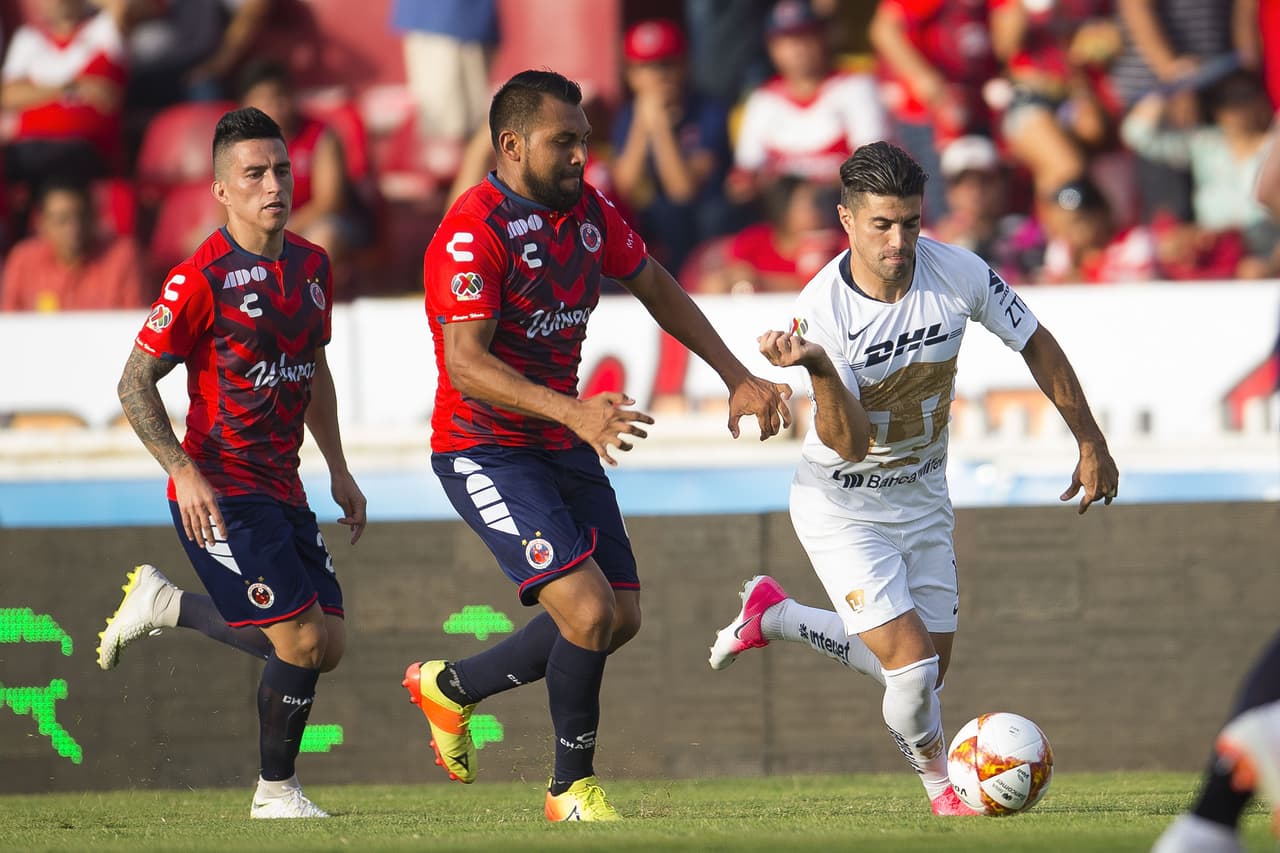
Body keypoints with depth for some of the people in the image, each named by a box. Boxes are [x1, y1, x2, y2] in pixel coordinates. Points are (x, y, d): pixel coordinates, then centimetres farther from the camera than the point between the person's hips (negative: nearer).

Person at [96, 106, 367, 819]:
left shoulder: (313, 266, 7)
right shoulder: (201, 279, -15)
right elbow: (136, 384, -12)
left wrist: (338, 470, 18)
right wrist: (185, 472, -23)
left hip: (281, 489, 8)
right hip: (220, 495, -8)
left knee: (327, 647, 6)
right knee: (303, 640, -13)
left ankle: (165, 606, 22)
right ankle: (277, 792, 7)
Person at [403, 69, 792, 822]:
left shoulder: (587, 209, 4)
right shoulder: (473, 233, -21)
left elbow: (656, 288, 18)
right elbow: (466, 365, -29)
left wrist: (738, 377, 13)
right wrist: (572, 411, -41)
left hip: (564, 446, 8)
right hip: (486, 453, -8)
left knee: (622, 616, 6)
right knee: (590, 610, -18)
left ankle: (450, 686, 24)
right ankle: (573, 788, 2)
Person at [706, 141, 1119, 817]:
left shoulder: (956, 273, -16)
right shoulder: (821, 310, -26)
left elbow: (1036, 345, 1)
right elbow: (849, 443, -29)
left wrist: (1091, 443, 6)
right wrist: (819, 368, -47)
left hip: (922, 497, 5)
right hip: (840, 505, -5)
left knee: (928, 670, 9)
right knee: (913, 666, -16)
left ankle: (774, 616, 31)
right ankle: (940, 783, 16)